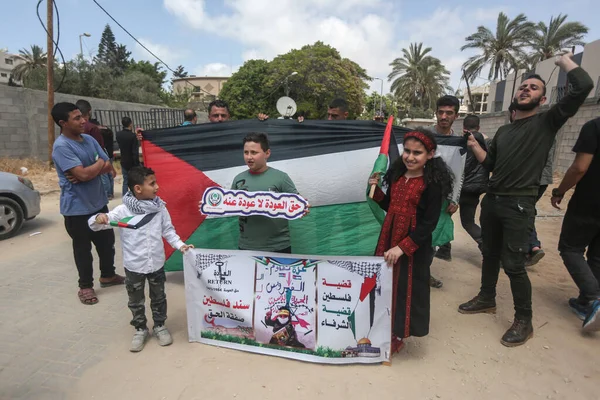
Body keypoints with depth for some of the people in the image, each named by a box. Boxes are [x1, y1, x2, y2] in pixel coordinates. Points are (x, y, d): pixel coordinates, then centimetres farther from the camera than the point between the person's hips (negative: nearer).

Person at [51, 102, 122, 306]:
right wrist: (100, 163, -9)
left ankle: (108, 275, 36)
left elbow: (109, 168, 2)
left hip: (98, 202, 7)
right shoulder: (61, 146, -18)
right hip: (77, 207, -7)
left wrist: (88, 171, -16)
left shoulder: (89, 139, 4)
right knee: (83, 247, 7)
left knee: (107, 241, 17)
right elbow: (83, 174, -27)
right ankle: (85, 286, 25)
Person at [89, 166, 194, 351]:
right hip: (134, 266, -2)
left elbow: (168, 230, 1)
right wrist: (98, 219, -36)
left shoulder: (159, 207, -7)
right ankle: (140, 329, 37)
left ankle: (160, 326, 39)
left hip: (156, 264, 2)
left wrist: (180, 245, -10)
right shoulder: (122, 211, -16)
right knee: (136, 301, 17)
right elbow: (95, 225, -13)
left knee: (158, 298, 19)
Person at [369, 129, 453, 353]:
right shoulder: (397, 175, 4)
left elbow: (429, 224, -17)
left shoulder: (432, 184, -15)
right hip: (387, 238, 6)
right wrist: (376, 190, -3)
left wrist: (402, 247, -22)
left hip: (414, 245, -6)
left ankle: (398, 336, 29)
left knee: (406, 290, 8)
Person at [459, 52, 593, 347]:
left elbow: (583, 86, -14)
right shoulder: (503, 131, 17)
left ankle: (524, 321, 13)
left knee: (513, 264, -5)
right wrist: (475, 147, 5)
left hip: (519, 204, -6)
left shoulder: (547, 122, -1)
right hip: (491, 200, 6)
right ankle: (486, 298, 35)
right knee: (490, 254, 16)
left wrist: (564, 59, 1)